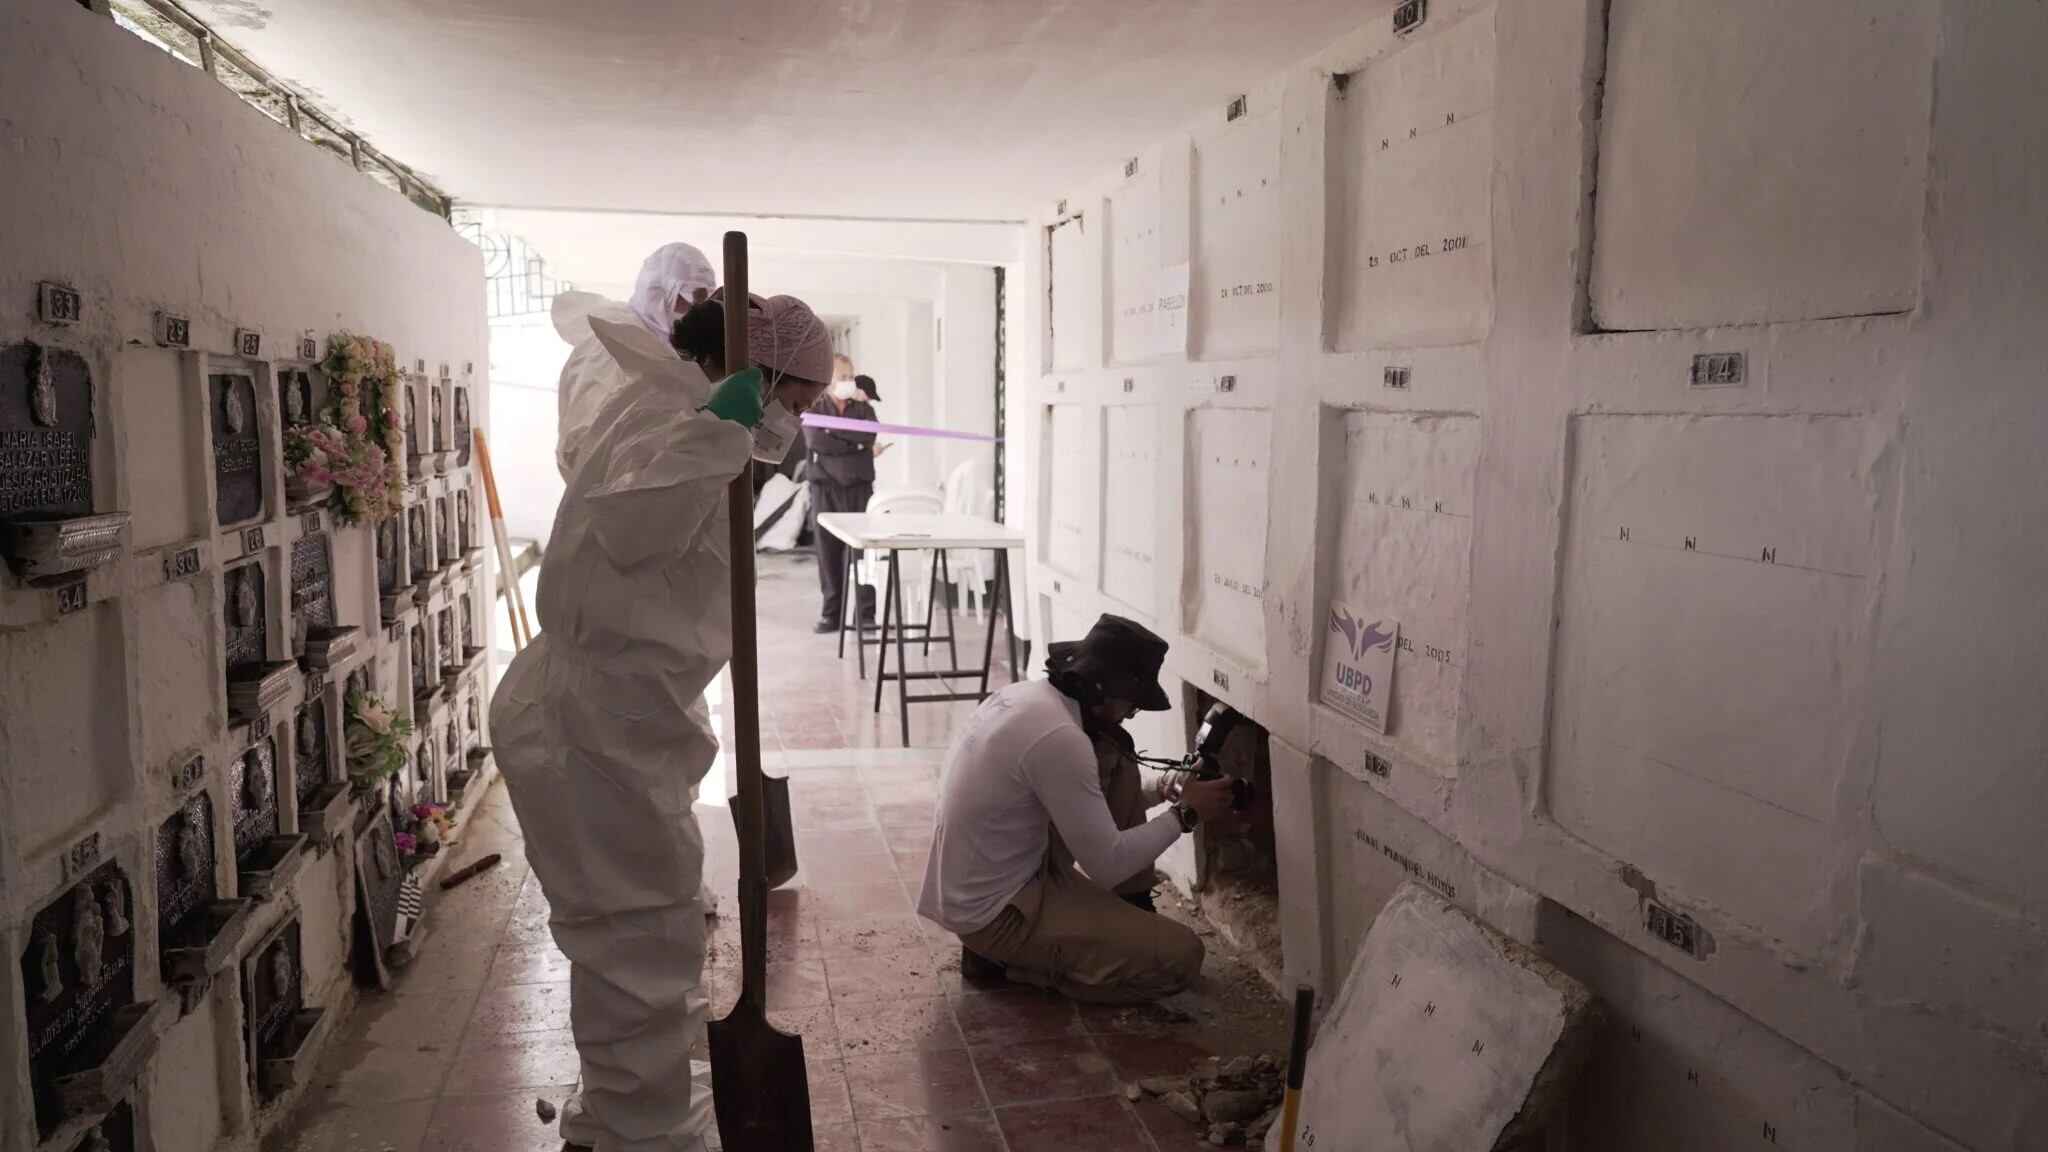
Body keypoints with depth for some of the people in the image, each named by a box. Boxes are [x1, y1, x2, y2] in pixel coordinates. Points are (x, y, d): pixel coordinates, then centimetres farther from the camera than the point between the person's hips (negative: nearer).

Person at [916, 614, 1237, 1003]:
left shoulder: (1023, 696, 3)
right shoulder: (1058, 737, -26)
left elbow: (1081, 800, 20)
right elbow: (1108, 867, -21)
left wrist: (1163, 788, 11)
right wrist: (1185, 813, -9)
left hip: (970, 889, 10)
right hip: (993, 911, -10)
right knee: (1180, 956, -11)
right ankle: (1010, 955, -2)